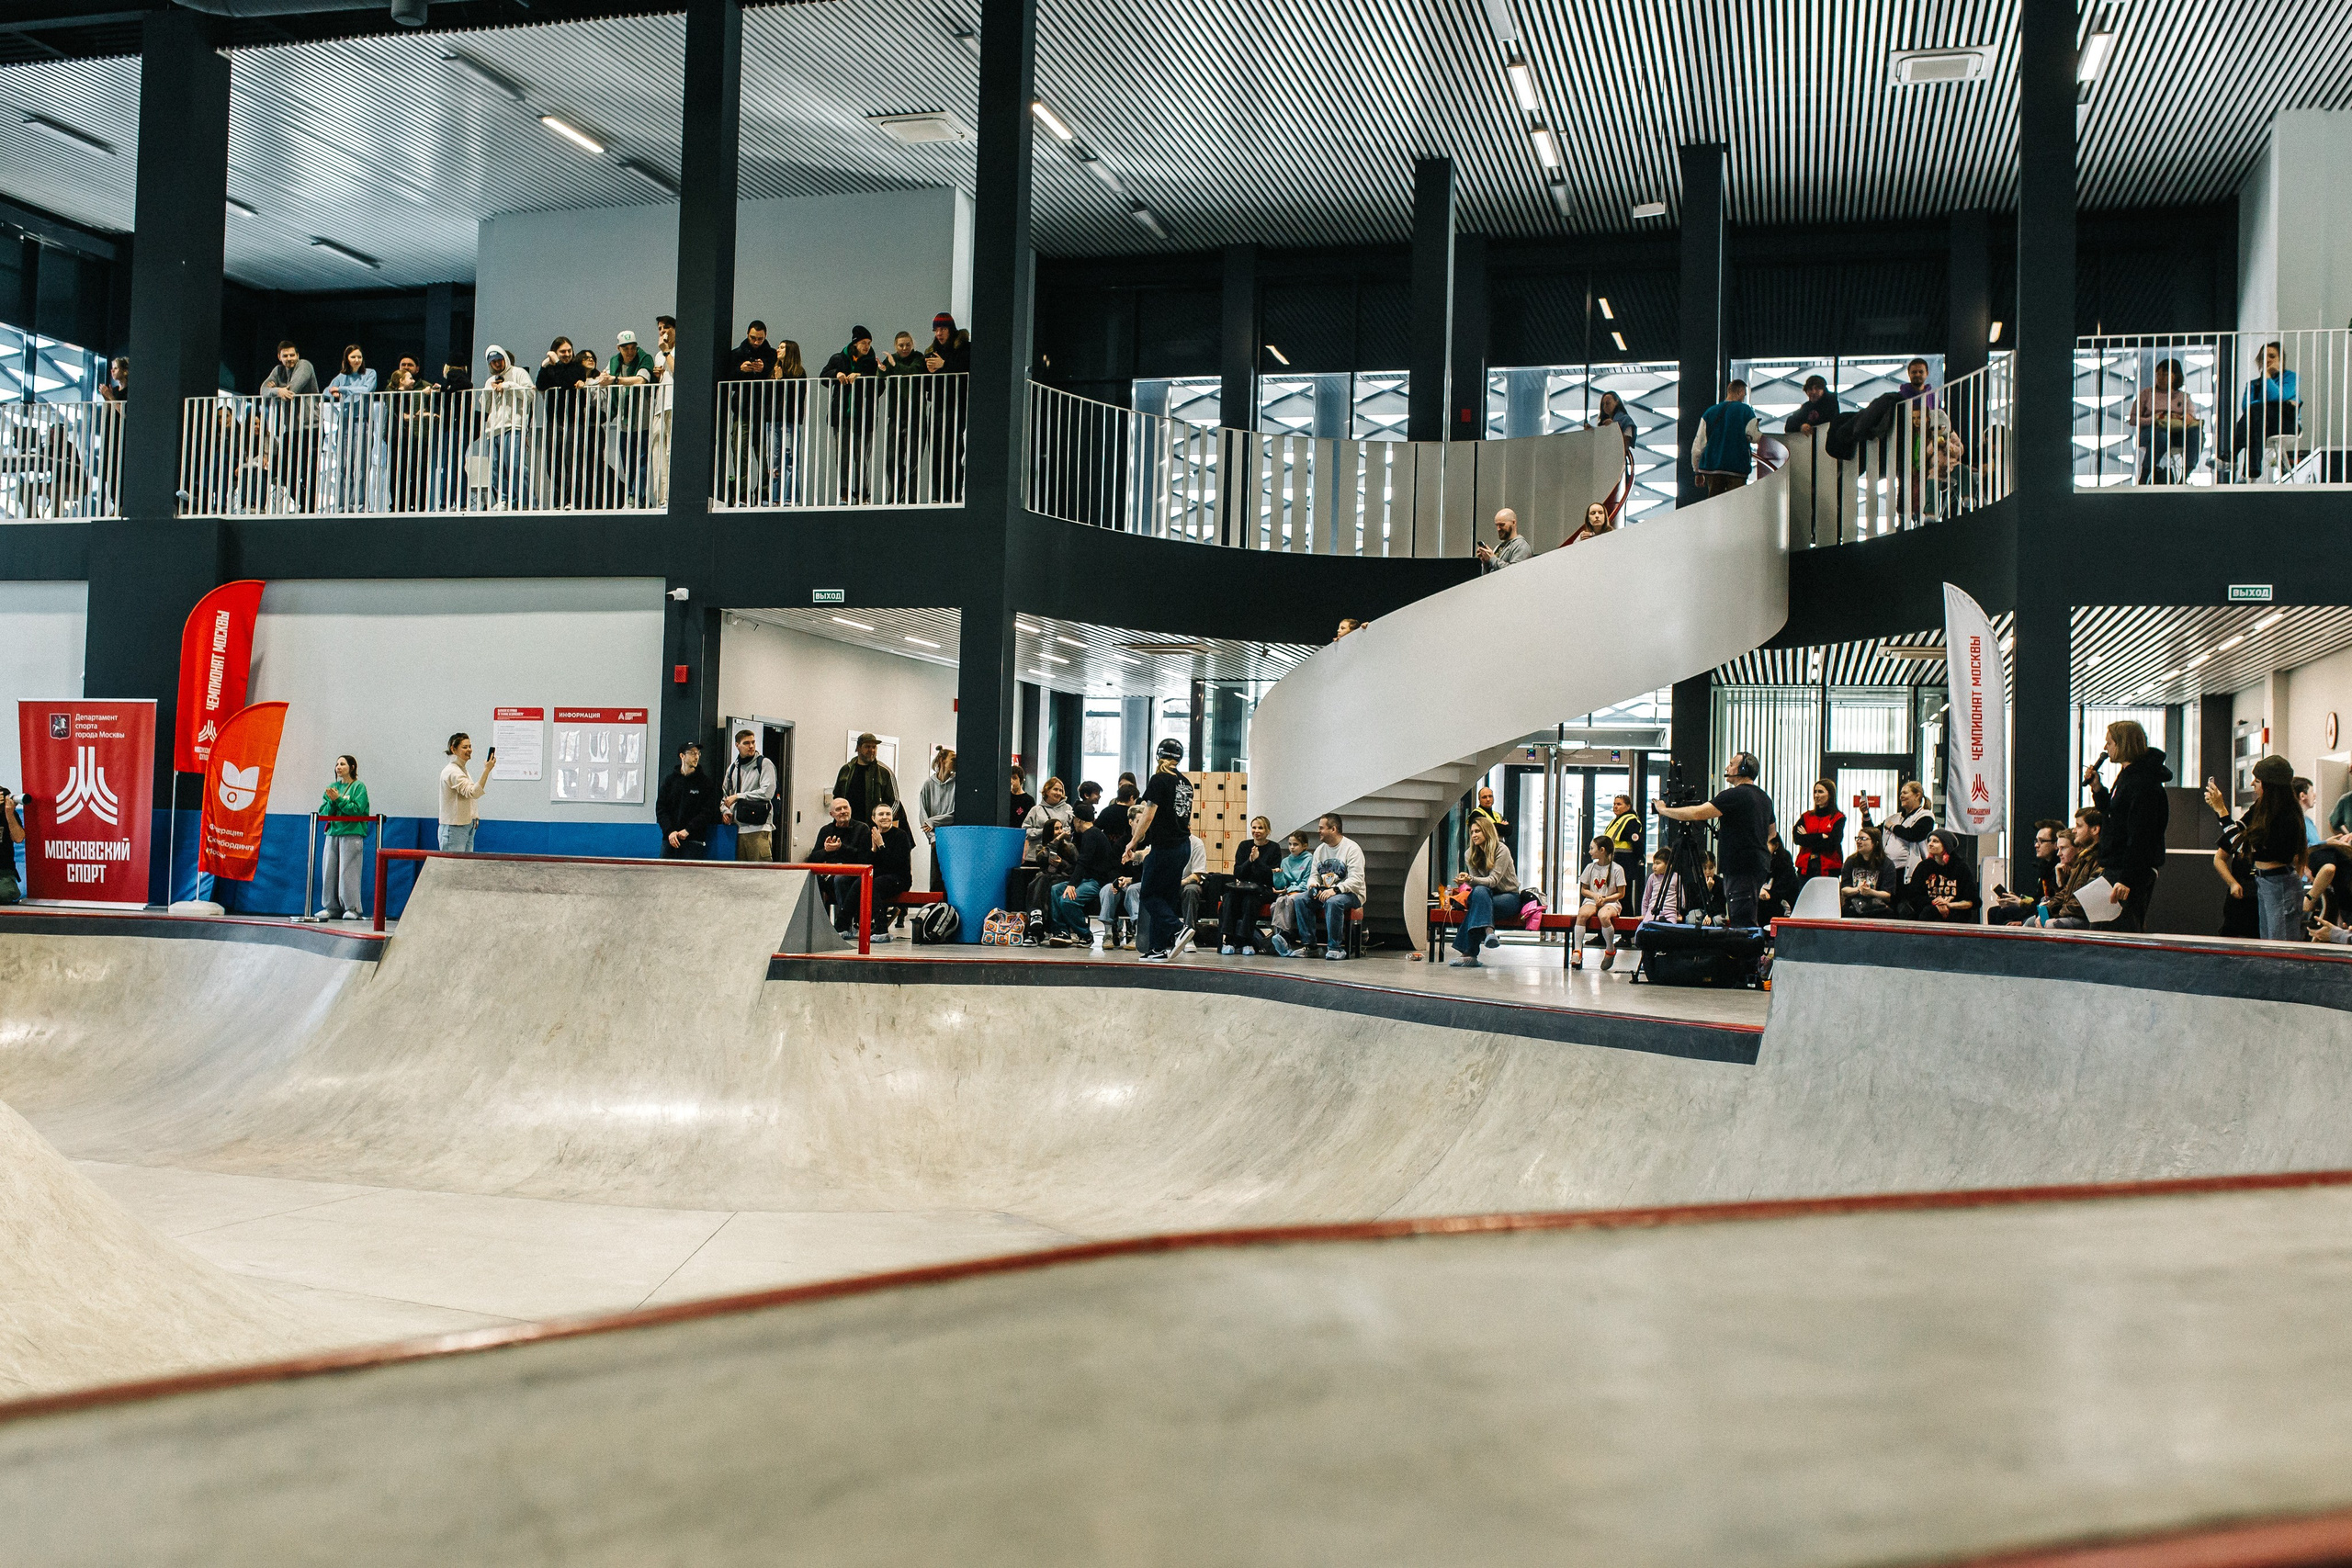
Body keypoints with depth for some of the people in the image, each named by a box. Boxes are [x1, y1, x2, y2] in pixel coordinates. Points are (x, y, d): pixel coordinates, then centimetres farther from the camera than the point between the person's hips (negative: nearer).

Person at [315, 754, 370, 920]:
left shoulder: (359, 787, 1)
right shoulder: (332, 787, 16)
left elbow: (357, 809, -10)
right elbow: (323, 812, 11)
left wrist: (339, 800, -13)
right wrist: (332, 802, -7)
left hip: (352, 833, -6)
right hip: (333, 833, 6)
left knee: (348, 871, -8)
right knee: (329, 870, 3)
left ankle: (351, 908, -5)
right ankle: (332, 908, 9)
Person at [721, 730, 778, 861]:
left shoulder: (764, 764, 1)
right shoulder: (732, 768, 19)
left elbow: (767, 792, -12)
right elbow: (724, 794, 27)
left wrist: (738, 796, -8)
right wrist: (725, 810, 6)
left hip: (759, 829, -6)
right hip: (737, 828, 6)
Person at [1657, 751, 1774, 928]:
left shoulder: (1735, 795, -14)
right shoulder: (1764, 798, 17)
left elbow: (1697, 813, -20)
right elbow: (1771, 832, 29)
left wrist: (1663, 810, -9)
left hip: (1741, 868, -10)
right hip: (1760, 865, 10)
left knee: (1742, 923, -12)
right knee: (1747, 922, 12)